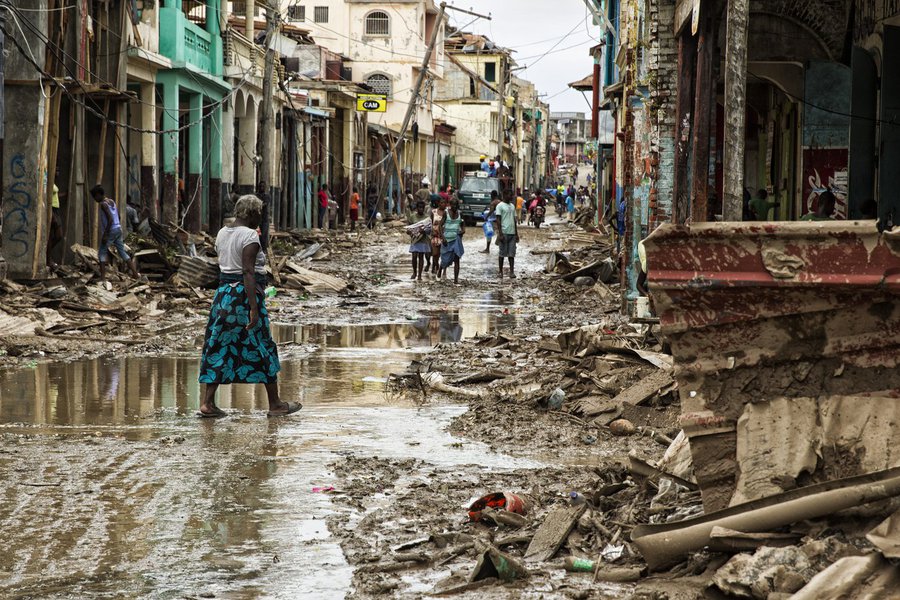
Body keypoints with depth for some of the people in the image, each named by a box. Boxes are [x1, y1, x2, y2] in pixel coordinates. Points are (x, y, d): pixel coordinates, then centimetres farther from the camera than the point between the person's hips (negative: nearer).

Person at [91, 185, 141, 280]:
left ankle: (102, 276, -7)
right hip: (118, 229, 8)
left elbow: (110, 219, -21)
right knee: (122, 252, 13)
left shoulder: (103, 204, -13)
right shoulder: (111, 201, 14)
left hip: (110, 230, -8)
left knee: (102, 253, -1)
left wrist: (105, 234, -20)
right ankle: (135, 274, 13)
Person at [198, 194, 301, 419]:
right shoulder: (250, 236, -15)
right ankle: (275, 404, 12)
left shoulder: (222, 233, 10)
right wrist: (254, 308, -24)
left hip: (223, 293, 8)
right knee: (262, 348, 4)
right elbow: (248, 272, -22)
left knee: (219, 347, 8)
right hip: (245, 294, -8)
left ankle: (208, 403, 1)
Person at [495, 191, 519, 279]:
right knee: (502, 253, 0)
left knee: (512, 254, 2)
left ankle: (512, 272, 2)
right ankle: (501, 272, 7)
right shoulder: (500, 206, -4)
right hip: (504, 233, -6)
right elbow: (498, 220, -8)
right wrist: (500, 234, -15)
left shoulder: (512, 206, 16)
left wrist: (516, 233, 16)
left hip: (512, 233, 6)